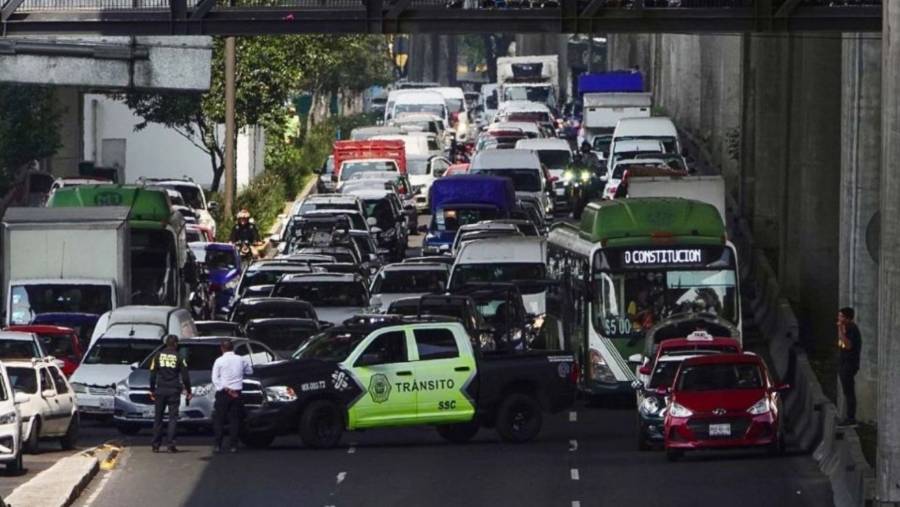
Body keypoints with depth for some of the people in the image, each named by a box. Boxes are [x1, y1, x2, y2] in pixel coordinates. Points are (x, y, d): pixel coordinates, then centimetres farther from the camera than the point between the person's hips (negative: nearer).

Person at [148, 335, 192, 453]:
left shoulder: (158, 356, 3)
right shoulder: (179, 358, -3)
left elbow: (152, 375, 6)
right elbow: (185, 377, -2)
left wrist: (152, 390, 13)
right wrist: (188, 391, 5)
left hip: (160, 390, 2)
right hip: (174, 391, -2)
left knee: (158, 417, 9)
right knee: (173, 417, 0)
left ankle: (155, 445, 9)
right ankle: (171, 444, -7)